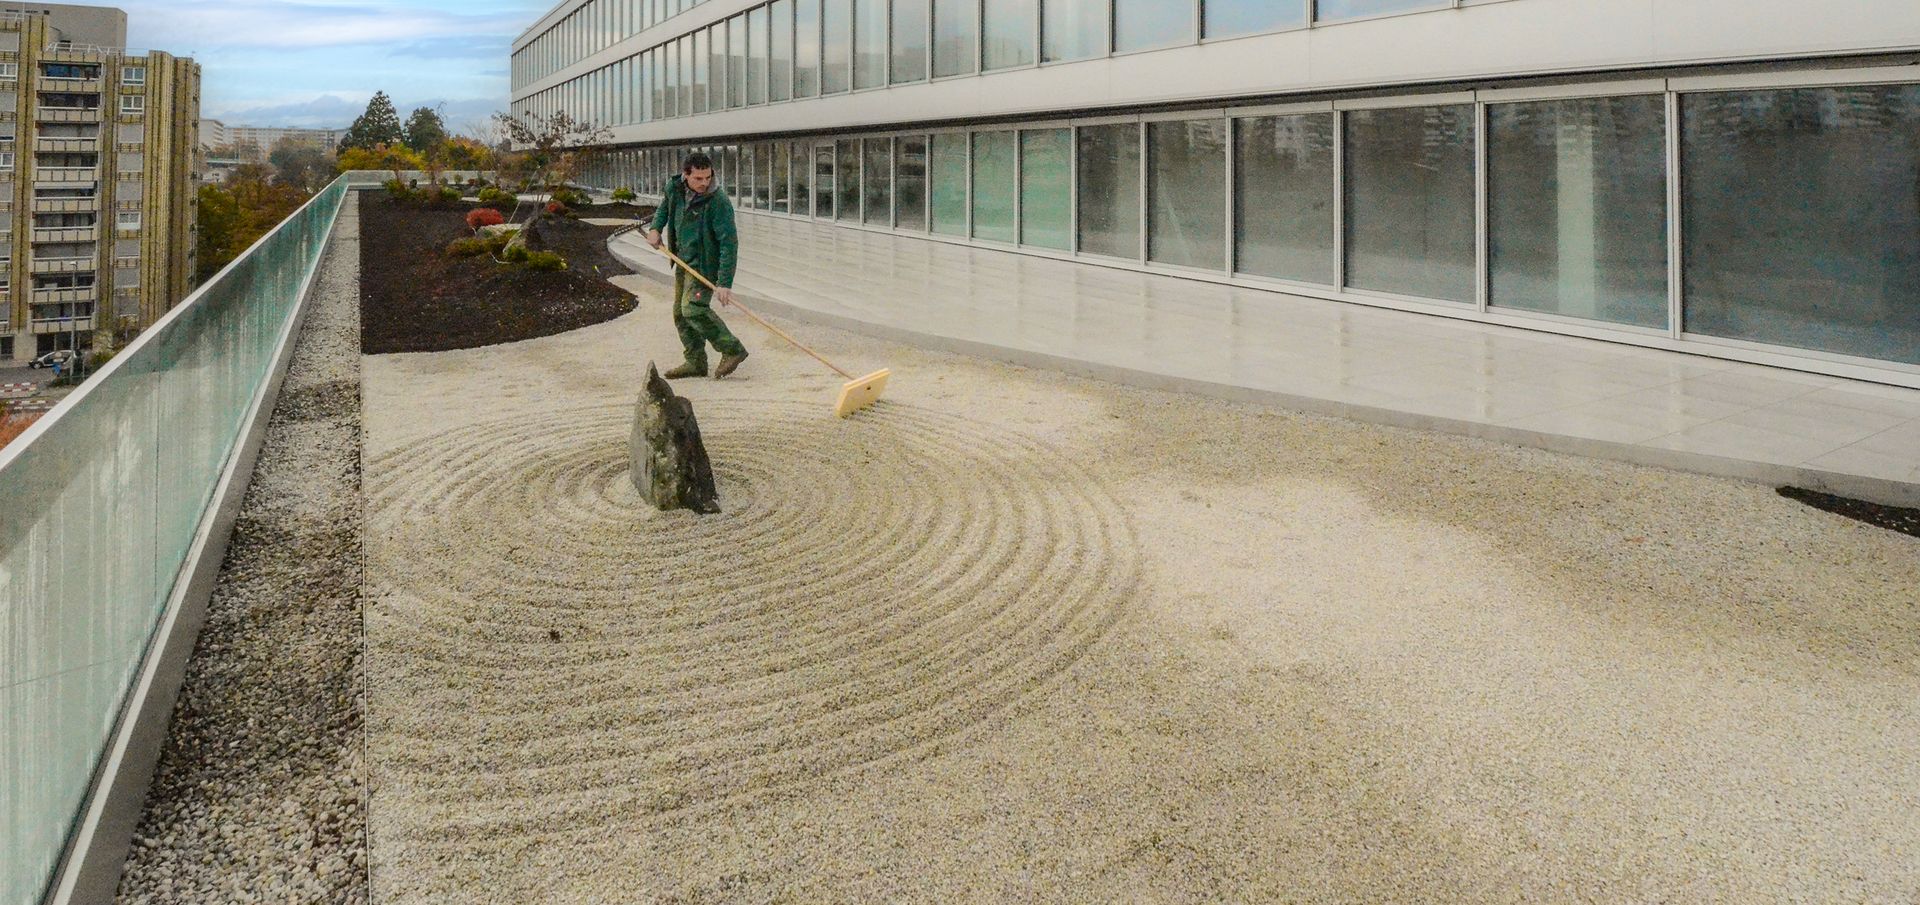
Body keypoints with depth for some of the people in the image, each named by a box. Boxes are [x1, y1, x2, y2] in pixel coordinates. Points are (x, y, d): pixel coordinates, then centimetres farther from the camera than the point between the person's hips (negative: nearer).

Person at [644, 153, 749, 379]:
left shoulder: (718, 202, -23)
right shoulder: (674, 188, -3)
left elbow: (729, 244, -26)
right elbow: (664, 205, 24)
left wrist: (725, 283, -31)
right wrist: (655, 227, 6)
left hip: (705, 263, -8)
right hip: (683, 261, 8)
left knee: (693, 308, -22)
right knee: (680, 313, 11)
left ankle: (732, 350, -12)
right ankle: (696, 362, 20)